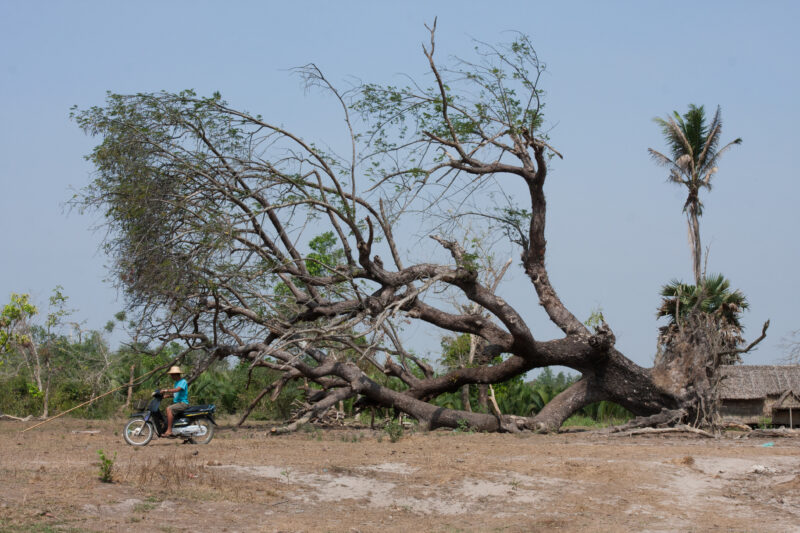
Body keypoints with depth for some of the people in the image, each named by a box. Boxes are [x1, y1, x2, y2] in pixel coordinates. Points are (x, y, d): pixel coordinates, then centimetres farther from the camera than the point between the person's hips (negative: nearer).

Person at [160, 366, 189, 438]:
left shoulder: (183, 382, -10)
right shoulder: (176, 382, 20)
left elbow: (177, 390, -27)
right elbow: (175, 394, 20)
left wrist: (166, 390, -30)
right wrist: (165, 396, 6)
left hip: (183, 403, -11)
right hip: (177, 402, 11)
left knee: (169, 409, -29)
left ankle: (169, 431, -32)